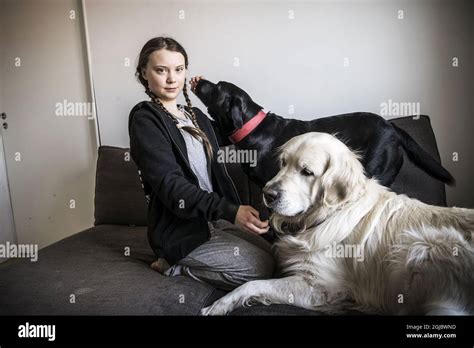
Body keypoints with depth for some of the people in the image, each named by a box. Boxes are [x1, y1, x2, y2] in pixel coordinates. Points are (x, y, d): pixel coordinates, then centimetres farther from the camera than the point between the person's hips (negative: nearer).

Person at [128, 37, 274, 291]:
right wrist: (230, 211, -36)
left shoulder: (196, 115, 10)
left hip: (215, 219, 8)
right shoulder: (144, 119, -12)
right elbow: (170, 184, -24)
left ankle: (182, 263, 8)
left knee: (271, 254, 1)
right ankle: (174, 265, 1)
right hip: (180, 229, -8)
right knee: (261, 269, -13)